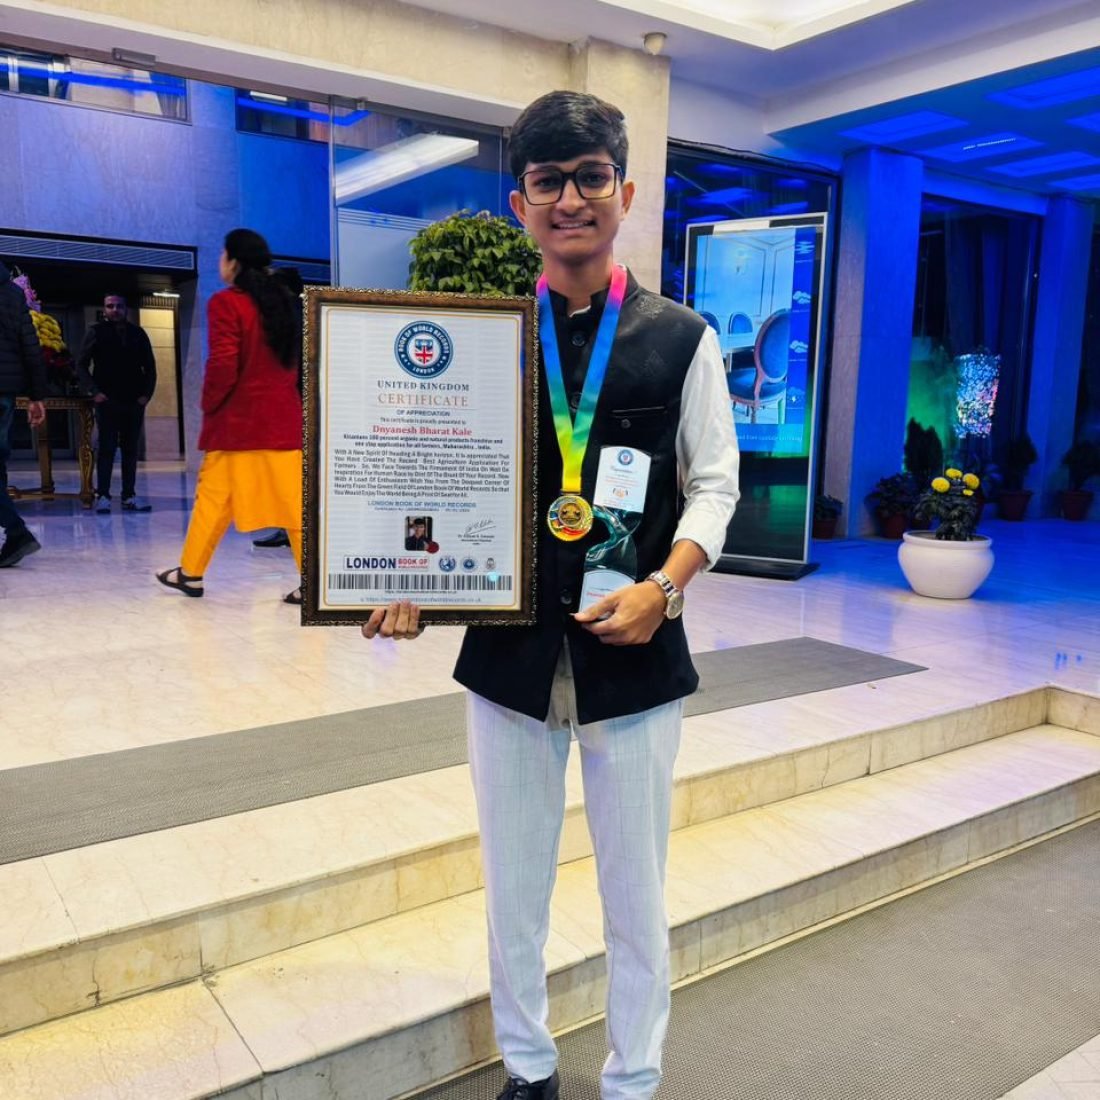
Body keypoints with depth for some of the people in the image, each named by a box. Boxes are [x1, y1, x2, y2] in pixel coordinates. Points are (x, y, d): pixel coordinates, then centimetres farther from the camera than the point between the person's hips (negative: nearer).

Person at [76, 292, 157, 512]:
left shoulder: (137, 333, 10)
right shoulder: (96, 332, 3)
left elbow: (150, 366, 14)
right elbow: (81, 365, 2)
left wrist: (147, 393, 2)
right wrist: (95, 391, -8)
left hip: (134, 401, 3)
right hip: (107, 401, -3)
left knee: (131, 449, 4)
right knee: (107, 448, -2)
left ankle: (129, 496, 9)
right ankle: (103, 496, 2)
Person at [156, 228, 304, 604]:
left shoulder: (226, 302, -9)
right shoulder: (284, 301, 9)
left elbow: (223, 366, -14)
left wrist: (209, 405, 0)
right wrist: (278, 395, 16)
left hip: (237, 419, -5)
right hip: (284, 418, 5)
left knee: (213, 497, 8)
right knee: (293, 499, 2)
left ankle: (191, 574, 20)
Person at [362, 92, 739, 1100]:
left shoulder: (681, 339, 1)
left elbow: (714, 484, 0)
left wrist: (663, 588, -16)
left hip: (635, 654, -1)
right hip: (509, 650, 2)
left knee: (636, 890, 12)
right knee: (513, 883, 16)